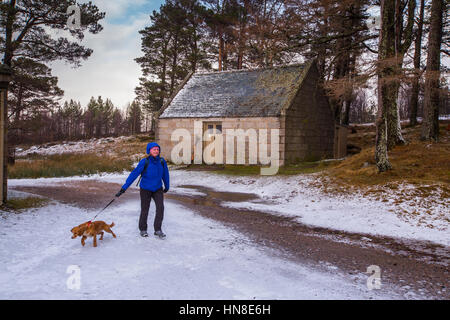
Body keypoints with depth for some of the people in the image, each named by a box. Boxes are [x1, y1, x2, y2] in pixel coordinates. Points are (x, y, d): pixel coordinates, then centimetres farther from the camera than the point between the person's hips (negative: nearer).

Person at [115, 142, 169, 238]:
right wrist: (124, 188, -23)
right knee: (144, 210, 7)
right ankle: (143, 229, 28)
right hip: (145, 189, -2)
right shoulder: (144, 162, -20)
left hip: (158, 189, 2)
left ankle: (158, 230, 0)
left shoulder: (162, 161, -11)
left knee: (160, 207, -13)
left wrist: (167, 186, 19)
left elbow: (165, 174, 5)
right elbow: (134, 174, -21)